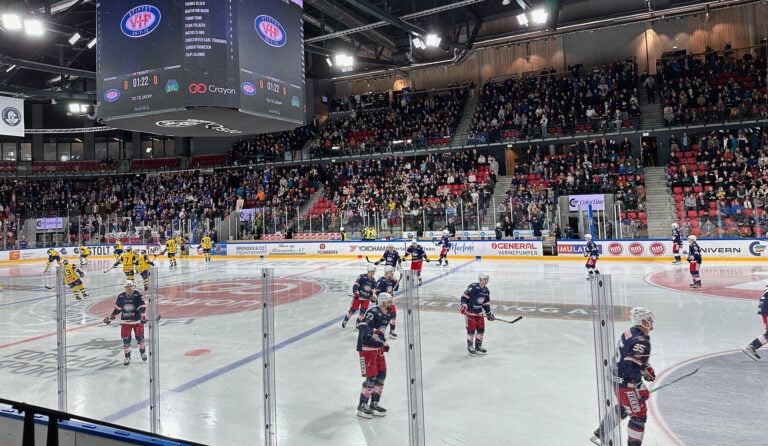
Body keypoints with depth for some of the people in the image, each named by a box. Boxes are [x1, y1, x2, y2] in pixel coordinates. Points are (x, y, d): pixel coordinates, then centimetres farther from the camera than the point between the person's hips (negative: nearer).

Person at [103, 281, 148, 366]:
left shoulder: (137, 295, -10)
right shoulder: (121, 297, -2)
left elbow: (142, 306, -15)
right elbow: (117, 309, 11)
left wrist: (143, 316, -28)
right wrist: (110, 317, 13)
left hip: (137, 320, -2)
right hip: (125, 321, 2)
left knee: (139, 337, 7)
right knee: (126, 339, 1)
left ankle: (143, 352, 31)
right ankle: (127, 357, 14)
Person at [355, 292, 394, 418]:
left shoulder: (386, 315, 11)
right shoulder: (373, 312, -19)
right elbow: (362, 326, -31)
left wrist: (384, 342, 22)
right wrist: (375, 333, -43)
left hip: (378, 347, 9)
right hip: (366, 348, -9)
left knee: (381, 375, 9)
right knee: (371, 377, -8)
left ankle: (374, 404, 21)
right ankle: (362, 406, 5)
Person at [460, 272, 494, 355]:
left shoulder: (486, 291, 5)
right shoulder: (472, 287, -18)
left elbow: (486, 303, 13)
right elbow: (464, 296, -16)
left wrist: (489, 313, 12)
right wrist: (464, 305, -24)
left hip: (479, 312, 7)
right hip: (469, 311, -7)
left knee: (481, 329, 8)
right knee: (471, 329, -4)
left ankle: (478, 346, 25)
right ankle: (470, 347, 13)